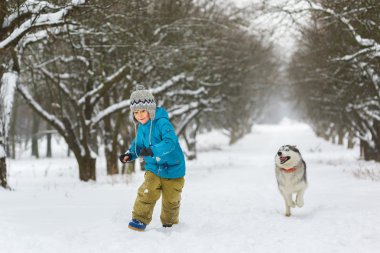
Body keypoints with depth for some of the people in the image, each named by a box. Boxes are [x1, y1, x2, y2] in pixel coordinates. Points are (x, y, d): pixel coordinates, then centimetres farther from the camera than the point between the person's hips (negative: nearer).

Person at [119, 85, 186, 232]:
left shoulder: (162, 122, -22)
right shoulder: (141, 127, 2)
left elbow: (170, 142, -33)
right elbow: (138, 145, 17)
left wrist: (152, 150, -44)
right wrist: (130, 155, -3)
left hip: (172, 169, -5)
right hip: (153, 169, 5)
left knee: (171, 201, 8)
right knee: (146, 193, -13)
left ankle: (170, 223, 29)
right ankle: (140, 219, -3)